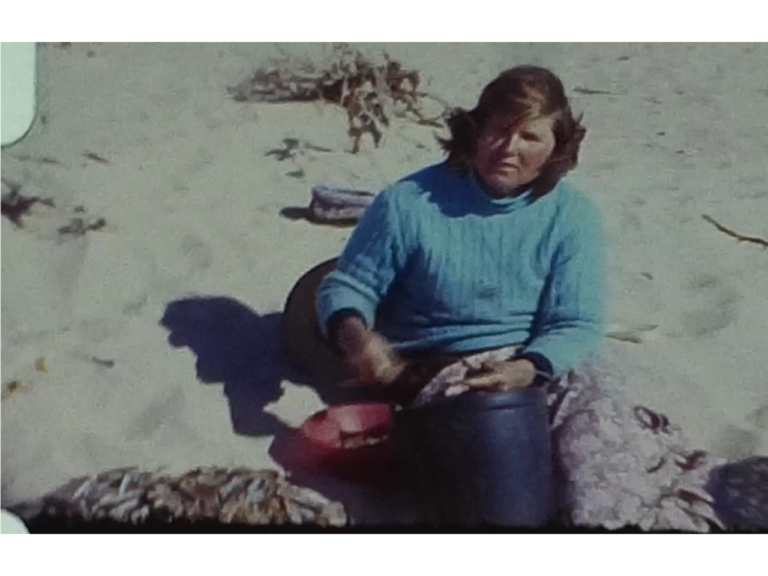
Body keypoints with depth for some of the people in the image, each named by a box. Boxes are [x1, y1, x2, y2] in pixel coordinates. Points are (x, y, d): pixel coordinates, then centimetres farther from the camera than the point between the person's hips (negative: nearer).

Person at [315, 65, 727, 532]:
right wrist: (354, 334, -21)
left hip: (547, 369, 2)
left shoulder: (574, 215, 1)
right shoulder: (410, 202, -4)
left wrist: (525, 370, -25)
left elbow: (576, 326, -3)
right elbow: (347, 286, 4)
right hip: (441, 377, -1)